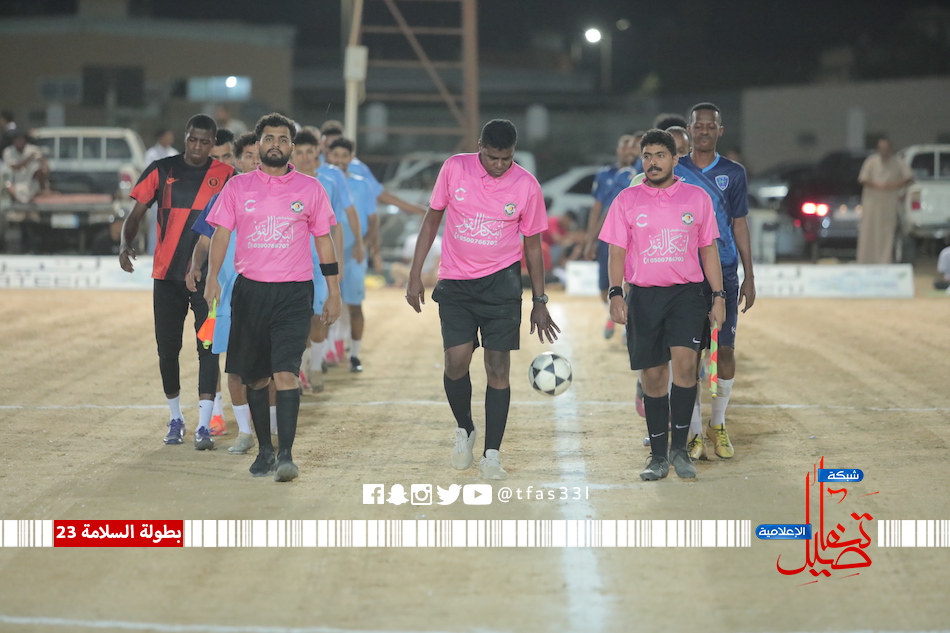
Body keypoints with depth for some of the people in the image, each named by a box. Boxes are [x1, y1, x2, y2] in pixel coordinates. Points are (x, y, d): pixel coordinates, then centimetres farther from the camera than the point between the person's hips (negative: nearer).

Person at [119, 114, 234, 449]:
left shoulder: (225, 175, 1)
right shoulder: (162, 170, 3)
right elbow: (137, 212, 3)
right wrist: (126, 244, -16)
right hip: (167, 274, 2)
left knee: (208, 347, -9)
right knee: (167, 348, 6)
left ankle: (204, 426, -11)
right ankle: (175, 418, 24)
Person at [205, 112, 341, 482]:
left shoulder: (309, 188, 5)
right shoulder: (238, 187, 7)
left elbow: (323, 241, 10)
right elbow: (221, 233, 4)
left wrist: (333, 293, 8)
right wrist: (212, 278, -11)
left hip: (294, 293, -2)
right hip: (250, 290, 2)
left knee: (285, 372, -15)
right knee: (255, 377, 8)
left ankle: (286, 455, -17)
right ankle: (264, 449, 22)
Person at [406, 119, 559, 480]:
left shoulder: (526, 185, -6)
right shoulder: (454, 168, -5)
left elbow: (532, 244, 4)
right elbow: (432, 219, 5)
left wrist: (539, 301, 6)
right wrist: (415, 275, 2)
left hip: (501, 283, 0)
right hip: (455, 283, 1)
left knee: (498, 366, -5)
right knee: (456, 362, -9)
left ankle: (491, 454, 2)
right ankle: (464, 430, 20)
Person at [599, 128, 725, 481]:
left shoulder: (697, 198, 7)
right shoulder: (627, 200, 5)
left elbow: (708, 249, 12)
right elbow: (617, 252, 5)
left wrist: (718, 296, 7)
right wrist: (616, 293, -8)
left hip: (687, 293, -1)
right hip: (643, 296, 1)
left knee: (684, 362, -19)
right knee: (653, 375, 3)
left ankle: (679, 448, -9)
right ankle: (658, 456, 13)